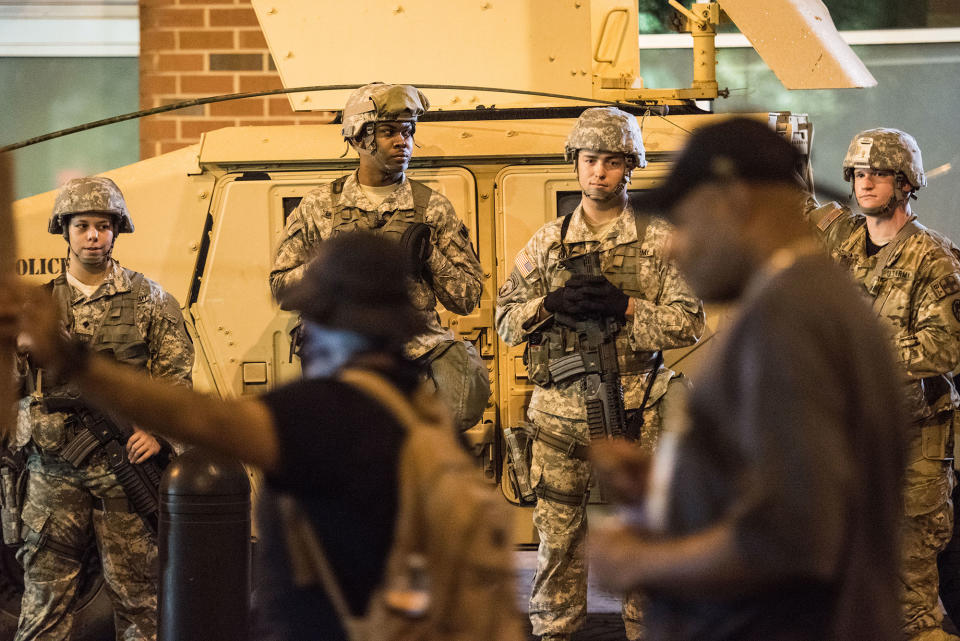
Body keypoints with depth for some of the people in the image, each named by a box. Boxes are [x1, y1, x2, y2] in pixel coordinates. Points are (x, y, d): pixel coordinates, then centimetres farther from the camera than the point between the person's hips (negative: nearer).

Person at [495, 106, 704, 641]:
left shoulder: (660, 240, 2)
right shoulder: (548, 242, 9)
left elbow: (689, 323, -4)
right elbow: (507, 321, 6)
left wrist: (624, 306, -18)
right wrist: (551, 304, -14)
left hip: (635, 414, -2)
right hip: (560, 412, 2)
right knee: (558, 535, 8)